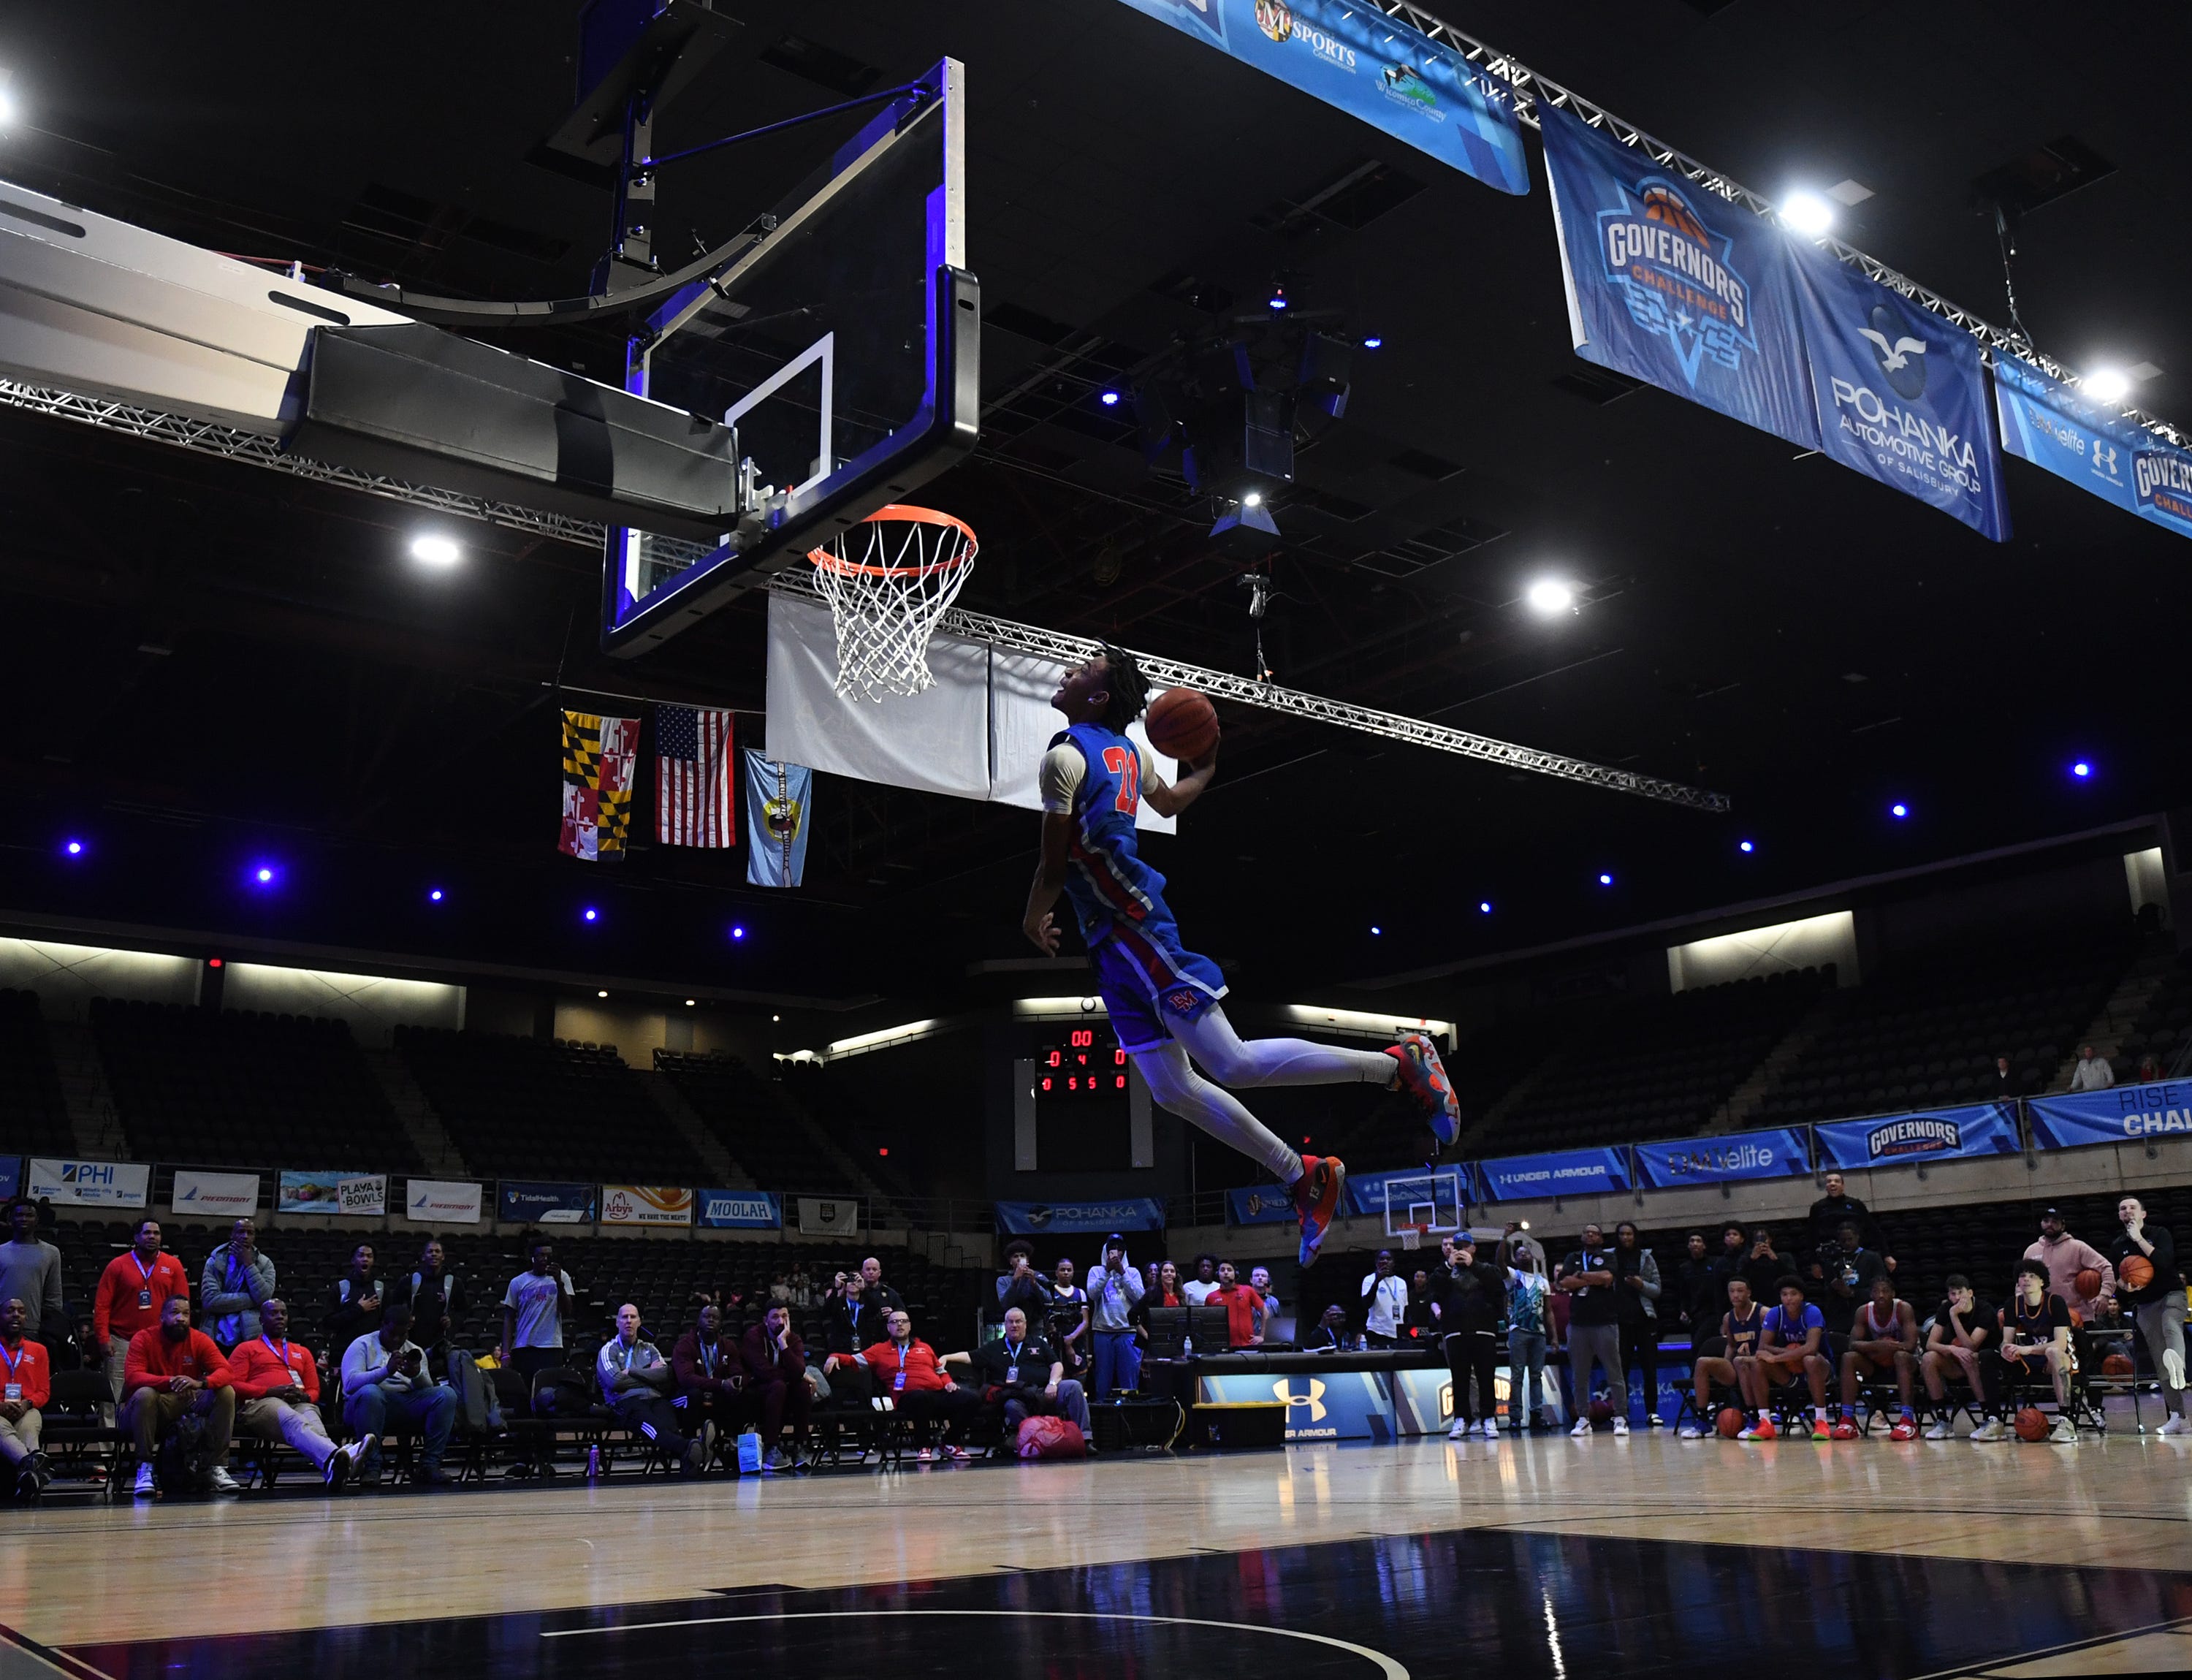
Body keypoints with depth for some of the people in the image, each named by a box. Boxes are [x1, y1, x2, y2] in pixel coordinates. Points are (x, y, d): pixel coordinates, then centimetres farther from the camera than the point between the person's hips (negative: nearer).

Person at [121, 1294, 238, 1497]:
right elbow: (132, 1377, -21)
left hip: (188, 1408, 3)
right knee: (144, 1394, -34)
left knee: (226, 1392, -19)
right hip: (151, 1411, -3)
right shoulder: (144, 1339, -7)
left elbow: (225, 1372, -12)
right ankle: (145, 1468, -24)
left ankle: (216, 1467, -15)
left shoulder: (200, 1340, -1)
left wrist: (201, 1383, -36)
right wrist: (170, 1381, -38)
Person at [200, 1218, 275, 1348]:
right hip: (218, 1338, 0)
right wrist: (252, 1299, -10)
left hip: (250, 1338, 0)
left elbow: (264, 1297, -11)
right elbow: (210, 1301, -9)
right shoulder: (215, 1261, 4)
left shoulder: (265, 1264, 6)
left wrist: (248, 1264, -9)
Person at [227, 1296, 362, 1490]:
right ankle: (335, 1456, -74)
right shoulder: (246, 1349, 22)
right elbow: (234, 1385, 6)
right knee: (293, 1421, -41)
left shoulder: (302, 1352, 32)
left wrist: (305, 1396, -2)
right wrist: (270, 1391, -9)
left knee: (312, 1421, -38)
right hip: (260, 1403, -4)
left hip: (299, 1403, 4)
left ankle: (331, 1468, -72)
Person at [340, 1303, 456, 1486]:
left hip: (407, 1406, 4)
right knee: (370, 1392, -38)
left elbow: (427, 1390, 8)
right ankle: (371, 1467, -31)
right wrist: (387, 1370, -25)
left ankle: (429, 1465, -22)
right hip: (372, 1404, -4)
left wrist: (417, 1375, -15)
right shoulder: (362, 1346, 6)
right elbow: (350, 1383, -12)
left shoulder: (416, 1351, 20)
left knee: (447, 1394, -20)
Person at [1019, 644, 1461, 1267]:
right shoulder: (1125, 750, 15)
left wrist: (1033, 921, 8)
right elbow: (1170, 802, 34)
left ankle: (1399, 1062, -8)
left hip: (1132, 928, -10)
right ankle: (1304, 1177, 15)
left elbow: (1054, 866, -9)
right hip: (1116, 939, 10)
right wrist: (1205, 768, 51)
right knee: (1172, 1087, 10)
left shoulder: (1063, 756, -12)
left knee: (1232, 1064, -12)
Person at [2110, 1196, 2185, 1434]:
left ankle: (2178, 1365, -69)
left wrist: (2139, 1238, -16)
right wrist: (2124, 1286, -10)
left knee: (2171, 1326, -38)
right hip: (2144, 1305, 4)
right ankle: (2177, 1417, -5)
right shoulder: (2119, 1244, 11)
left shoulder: (2158, 1234, 0)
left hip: (2171, 1294, -4)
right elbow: (2117, 1277, 13)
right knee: (2161, 1363, -3)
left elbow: (2165, 1261, -17)